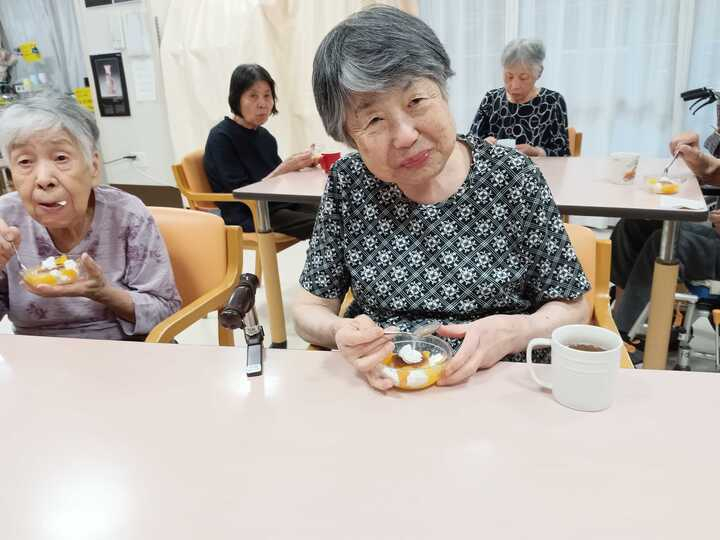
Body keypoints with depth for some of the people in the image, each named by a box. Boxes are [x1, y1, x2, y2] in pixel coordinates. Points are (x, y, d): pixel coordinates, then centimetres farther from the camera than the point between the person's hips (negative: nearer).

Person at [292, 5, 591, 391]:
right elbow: (309, 308, 1)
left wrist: (515, 331, -20)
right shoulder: (346, 185, -5)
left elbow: (572, 308, 0)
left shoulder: (512, 178, -9)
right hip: (378, 389, 1)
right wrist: (341, 333, -20)